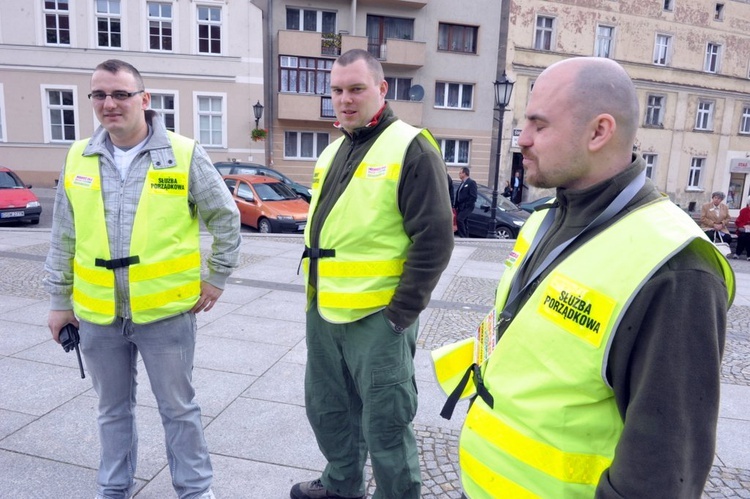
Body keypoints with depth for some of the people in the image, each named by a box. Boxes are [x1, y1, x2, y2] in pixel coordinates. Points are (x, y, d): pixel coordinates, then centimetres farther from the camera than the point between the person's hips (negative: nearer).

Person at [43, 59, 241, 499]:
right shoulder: (78, 159, 4)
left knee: (178, 408, 11)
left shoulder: (184, 155, -8)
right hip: (97, 315, 4)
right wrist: (59, 299, 13)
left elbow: (226, 218, -1)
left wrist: (217, 278, -1)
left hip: (166, 311, -4)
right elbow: (64, 239, 10)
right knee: (113, 410, 21)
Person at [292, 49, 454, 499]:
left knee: (385, 425, 6)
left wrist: (402, 312, -16)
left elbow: (434, 239, -16)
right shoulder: (333, 151, 14)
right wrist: (316, 293, 16)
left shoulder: (411, 149, -11)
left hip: (378, 317, -8)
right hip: (323, 311, 9)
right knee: (327, 408, 22)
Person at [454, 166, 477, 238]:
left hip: (467, 207, -8)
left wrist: (466, 205, -17)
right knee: (464, 222, 9)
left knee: (459, 219, -22)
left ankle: (463, 236, -16)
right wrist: (457, 206, 11)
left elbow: (473, 196, -14)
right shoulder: (462, 183, 19)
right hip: (460, 207, 8)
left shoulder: (471, 182, -7)